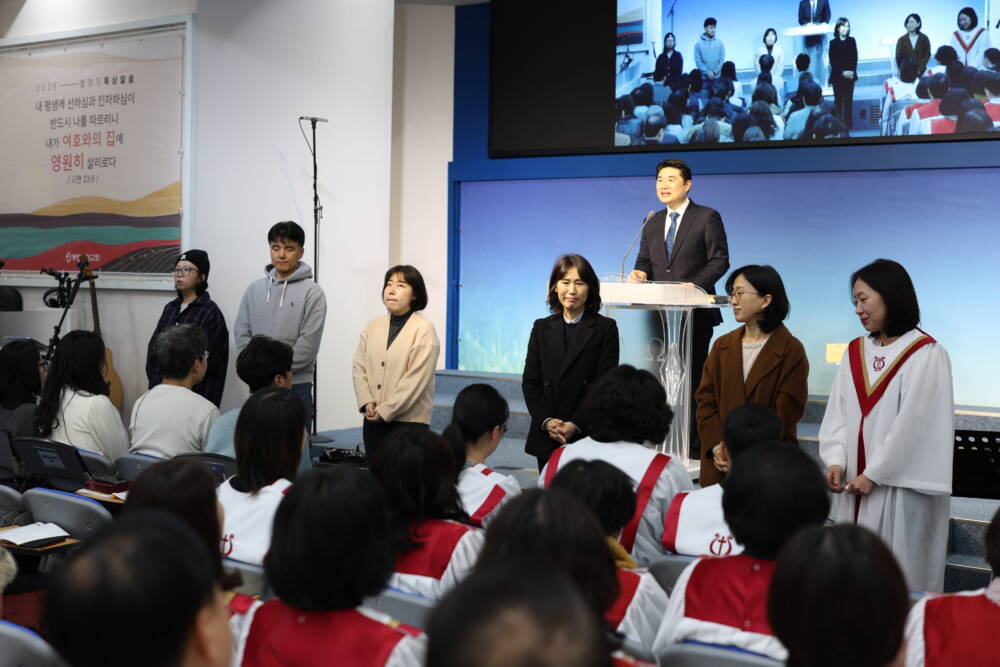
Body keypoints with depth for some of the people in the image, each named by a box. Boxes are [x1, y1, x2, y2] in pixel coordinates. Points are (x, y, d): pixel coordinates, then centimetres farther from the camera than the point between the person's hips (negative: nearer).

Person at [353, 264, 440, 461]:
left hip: (409, 419, -5)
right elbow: (359, 367, 8)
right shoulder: (373, 327, 9)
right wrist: (367, 403, -7)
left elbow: (416, 379, -15)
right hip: (374, 420, 6)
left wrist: (385, 410, -14)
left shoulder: (424, 329, -9)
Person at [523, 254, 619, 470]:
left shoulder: (605, 328, 1)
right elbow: (530, 381, 6)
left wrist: (575, 424, -14)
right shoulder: (542, 327, 12)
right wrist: (546, 421, -9)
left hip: (588, 436, -3)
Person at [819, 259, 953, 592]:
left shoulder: (926, 354, -9)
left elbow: (913, 422, -14)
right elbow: (837, 413, 8)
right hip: (855, 483, 6)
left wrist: (873, 474, -13)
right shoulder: (855, 351, 12)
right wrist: (835, 461, -7)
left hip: (900, 488, -6)